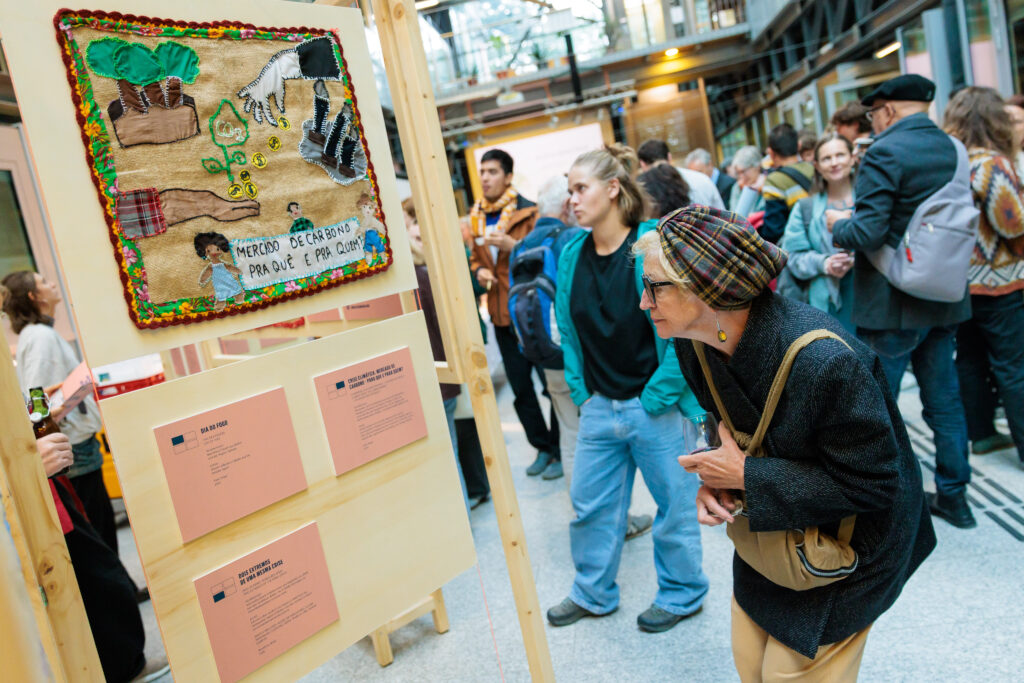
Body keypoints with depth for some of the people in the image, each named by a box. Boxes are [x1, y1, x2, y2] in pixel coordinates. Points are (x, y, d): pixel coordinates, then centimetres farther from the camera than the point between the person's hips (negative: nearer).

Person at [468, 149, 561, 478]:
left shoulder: (528, 212, -7)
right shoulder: (477, 217, 10)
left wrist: (513, 246, -24)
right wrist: (480, 271, 0)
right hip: (502, 315, 6)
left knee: (553, 383, 2)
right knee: (521, 388, 14)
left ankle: (562, 450, 17)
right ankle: (543, 447, 30)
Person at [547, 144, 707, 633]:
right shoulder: (571, 254, 3)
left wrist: (659, 394, -14)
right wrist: (580, 389, 6)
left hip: (653, 406, -5)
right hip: (598, 409, 6)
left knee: (673, 502, 12)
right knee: (589, 503, 15)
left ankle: (682, 593, 35)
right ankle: (592, 593, 37)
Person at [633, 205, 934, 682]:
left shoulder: (825, 361, -37)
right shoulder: (693, 342, -13)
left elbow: (871, 484, -27)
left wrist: (746, 477, -27)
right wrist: (717, 476, -15)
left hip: (846, 548, -6)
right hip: (770, 532, 7)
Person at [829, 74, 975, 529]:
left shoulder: (884, 153, -17)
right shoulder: (952, 148, 8)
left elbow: (868, 233, -24)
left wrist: (837, 224, -4)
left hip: (892, 303, -7)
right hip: (944, 298, 8)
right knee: (944, 398, 15)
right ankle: (953, 495, 26)